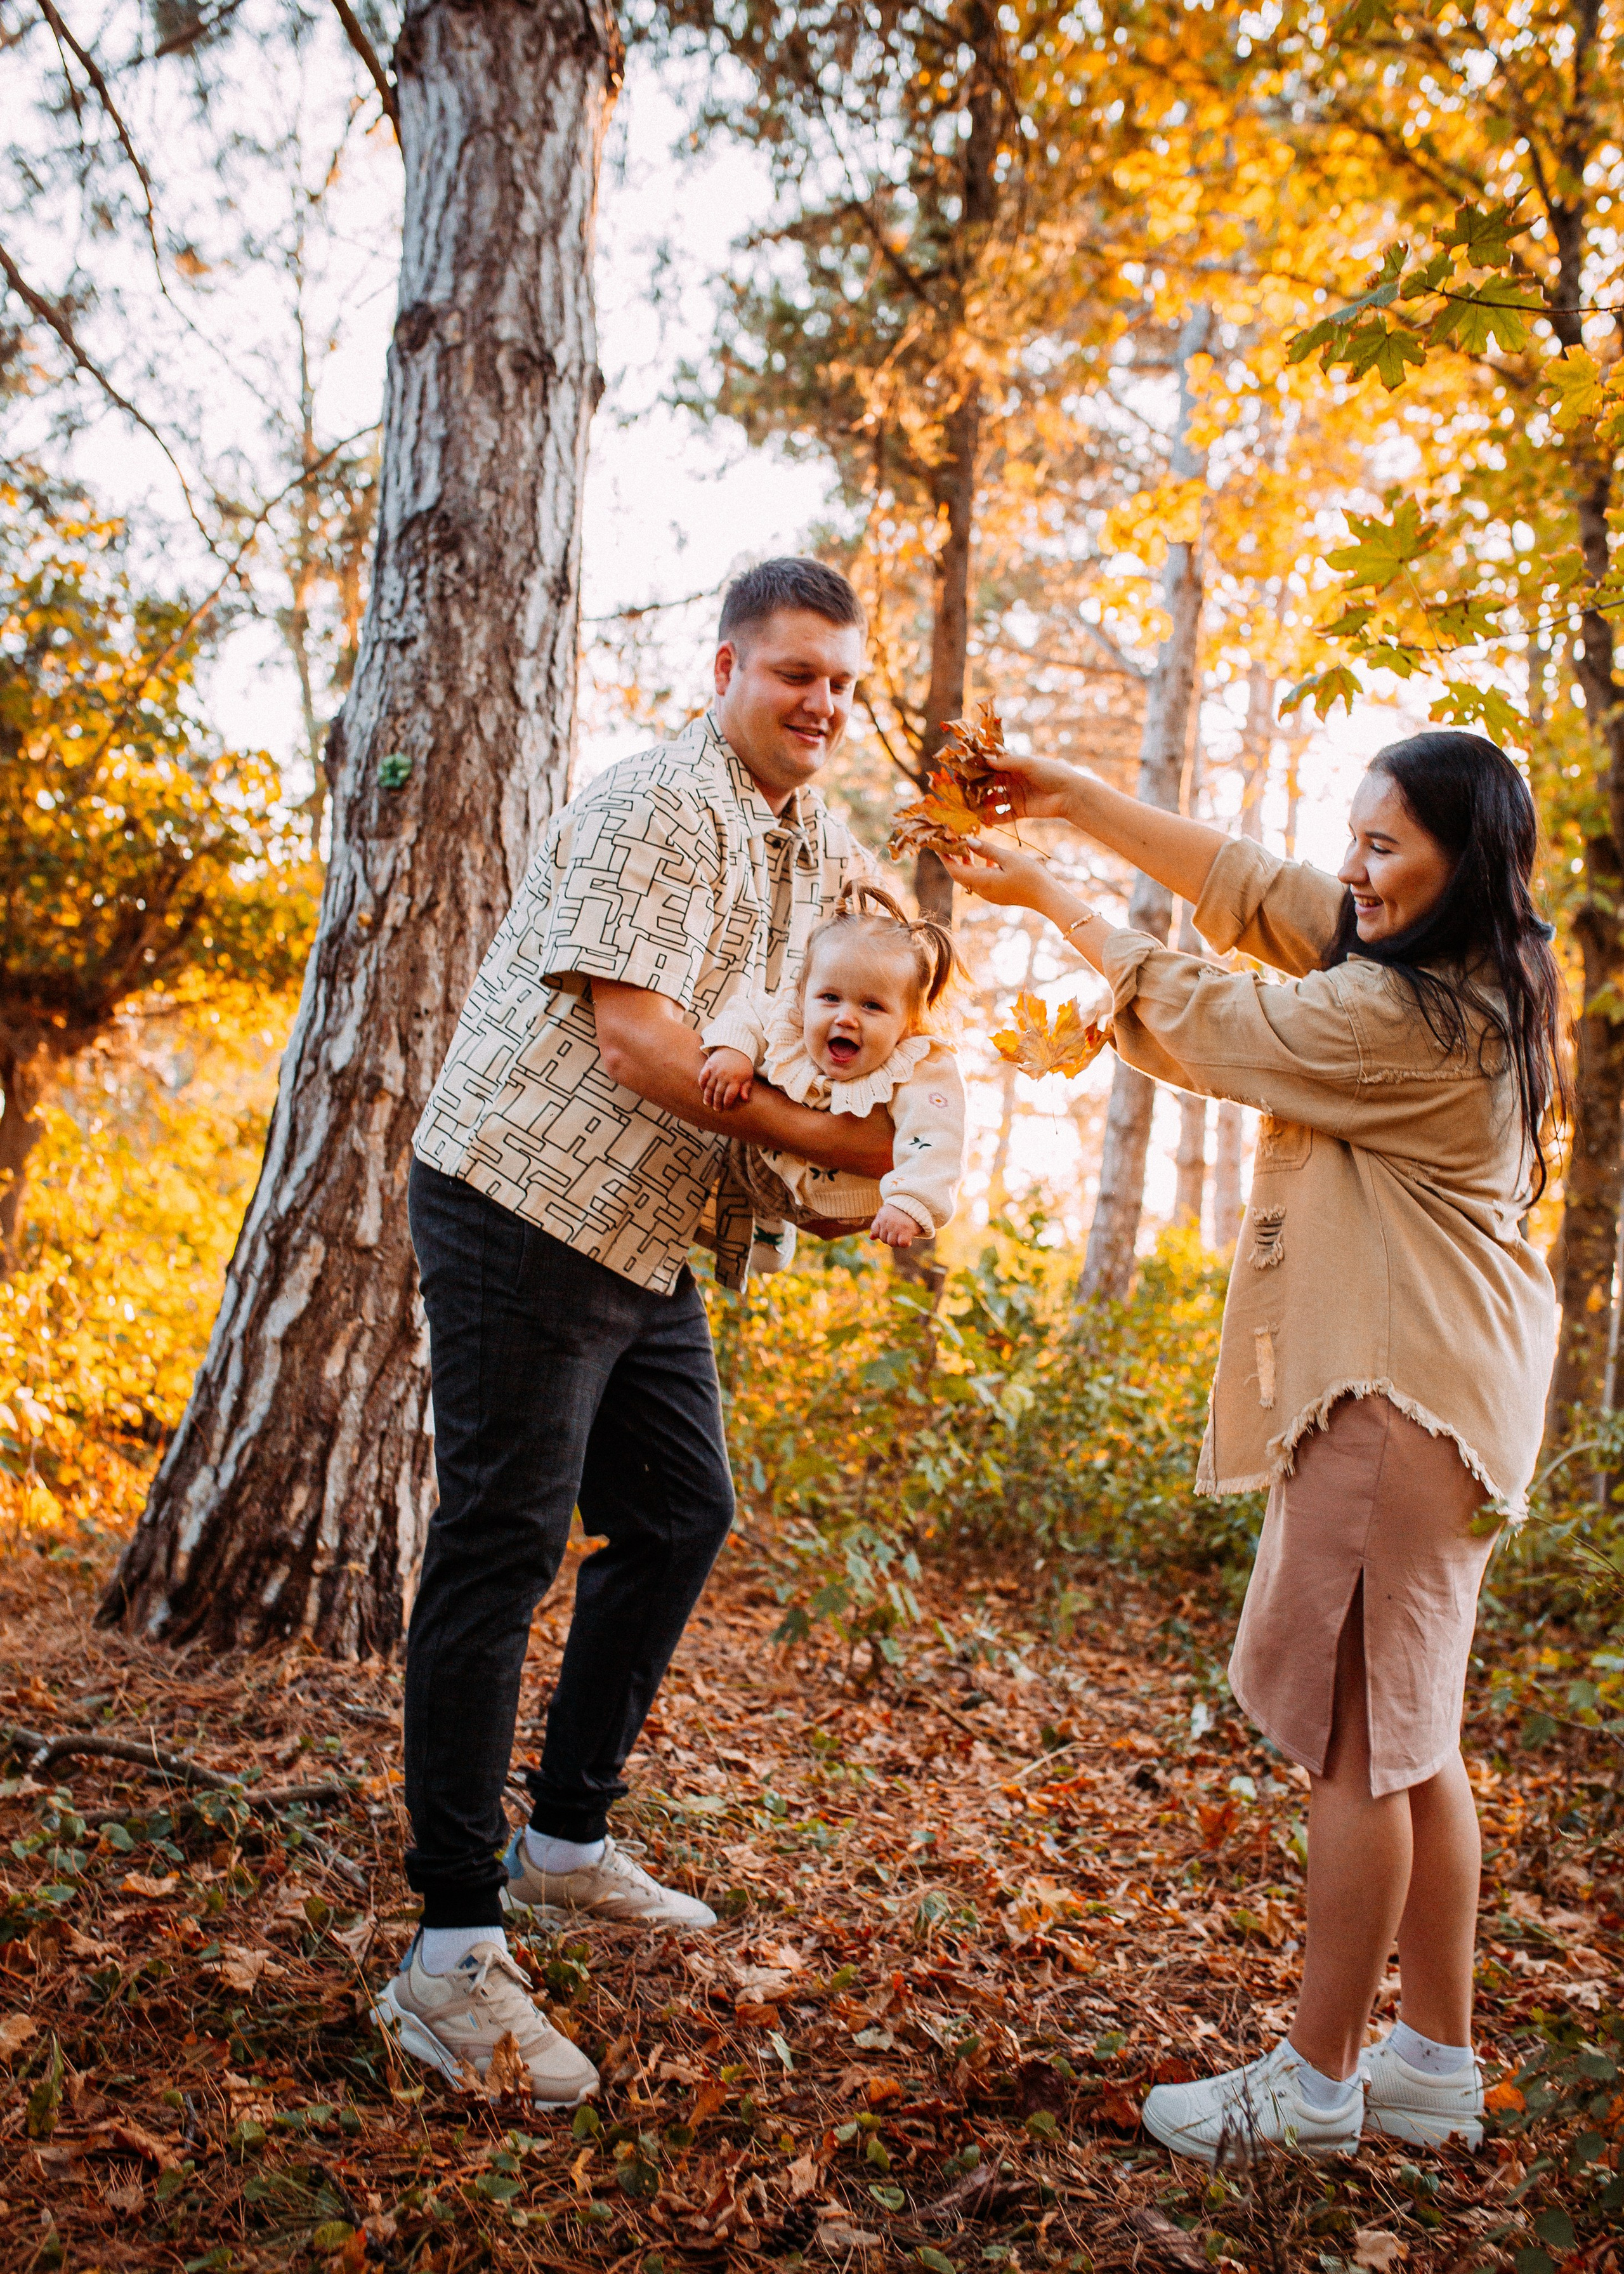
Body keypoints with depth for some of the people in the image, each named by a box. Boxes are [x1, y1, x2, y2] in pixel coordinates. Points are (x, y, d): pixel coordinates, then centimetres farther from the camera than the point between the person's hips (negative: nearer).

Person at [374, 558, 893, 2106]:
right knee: (499, 1552, -8)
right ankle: (452, 1950, -1)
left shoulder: (814, 843, 14)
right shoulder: (664, 807, -15)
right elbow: (634, 1036, -24)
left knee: (682, 1513, 15)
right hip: (526, 1207, -10)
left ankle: (569, 1834, 30)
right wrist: (825, 1141, -21)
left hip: (648, 1235, 10)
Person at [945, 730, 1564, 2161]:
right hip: (1432, 1385, 10)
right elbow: (1247, 886, 12)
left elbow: (1206, 1024, -8)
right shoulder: (1471, 978, 10)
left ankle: (1319, 2080, 13)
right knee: (1408, 1734, 16)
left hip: (1399, 1395, -10)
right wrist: (1074, 799, 9)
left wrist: (1053, 903, 3)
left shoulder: (1407, 1014, -19)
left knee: (1354, 1734, -1)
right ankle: (1437, 2061, 28)